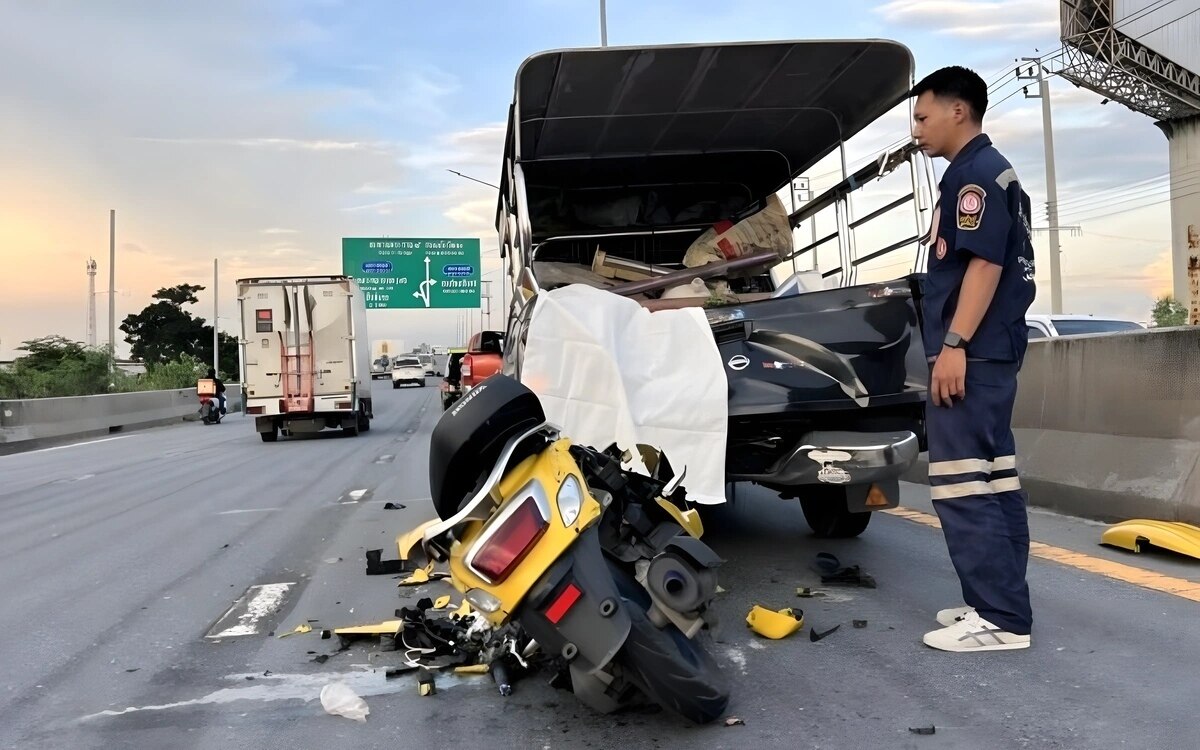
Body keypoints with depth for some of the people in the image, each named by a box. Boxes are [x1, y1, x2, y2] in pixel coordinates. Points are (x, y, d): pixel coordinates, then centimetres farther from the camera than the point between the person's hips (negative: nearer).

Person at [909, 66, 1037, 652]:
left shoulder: (976, 172, -9)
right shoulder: (986, 173, 22)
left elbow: (985, 263, -19)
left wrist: (954, 344, -23)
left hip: (972, 350, -11)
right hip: (989, 350, 11)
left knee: (960, 481, -10)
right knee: (992, 476, 11)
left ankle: (999, 618, -7)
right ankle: (1000, 605, 18)